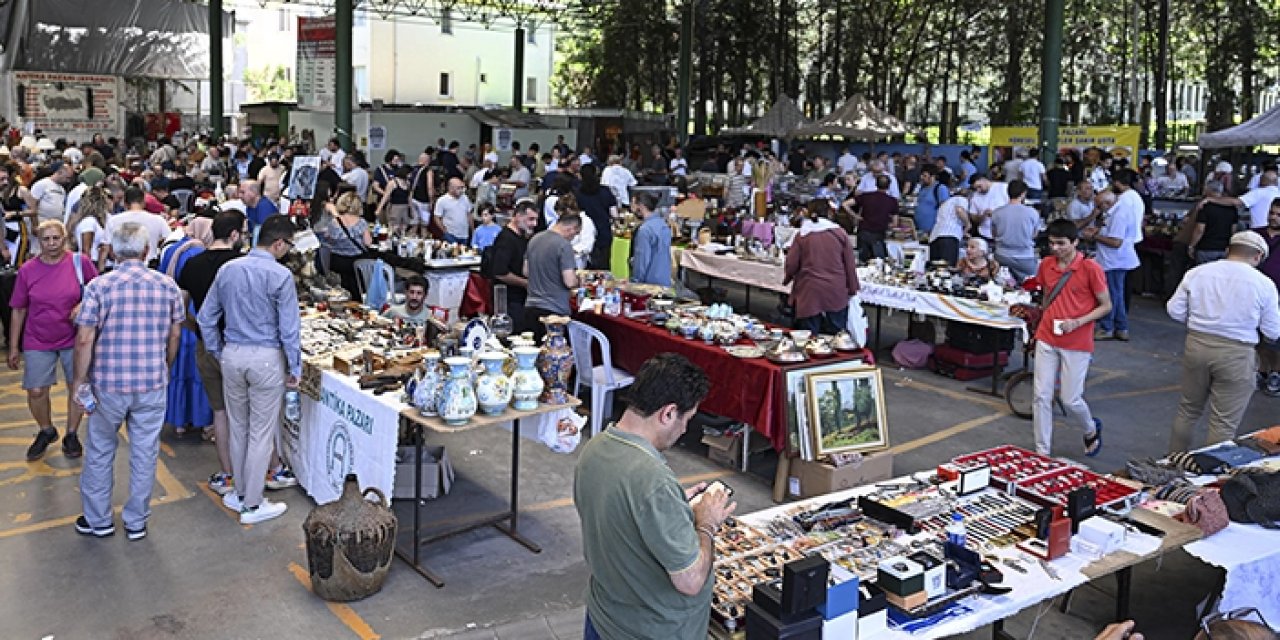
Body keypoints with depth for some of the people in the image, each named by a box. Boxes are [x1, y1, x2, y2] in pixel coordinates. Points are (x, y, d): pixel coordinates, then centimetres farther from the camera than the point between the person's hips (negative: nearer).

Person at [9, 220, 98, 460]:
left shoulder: (80, 262, -8)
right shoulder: (27, 270, -5)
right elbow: (18, 310, 0)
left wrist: (83, 305, -17)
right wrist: (14, 347, 2)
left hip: (74, 339, 0)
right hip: (38, 342, 1)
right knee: (36, 391, 3)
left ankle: (72, 434, 28)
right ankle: (46, 431, 30)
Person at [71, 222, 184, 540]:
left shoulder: (99, 286, -10)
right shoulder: (167, 285, -3)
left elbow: (85, 339, -12)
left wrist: (80, 379, -2)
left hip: (108, 383, -1)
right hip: (152, 383, 2)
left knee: (100, 452, 16)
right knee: (145, 454, 12)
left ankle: (98, 520, 28)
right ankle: (136, 522, 23)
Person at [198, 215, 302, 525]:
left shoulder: (227, 269, 3)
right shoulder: (280, 276, -15)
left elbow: (206, 318, 8)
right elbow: (289, 328, -14)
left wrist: (219, 354, 17)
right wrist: (294, 369, -4)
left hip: (232, 355, 6)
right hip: (266, 359, -6)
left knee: (237, 427, 18)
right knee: (261, 433, 4)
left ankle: (240, 493, 31)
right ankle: (252, 505, 12)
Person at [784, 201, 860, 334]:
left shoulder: (802, 235, -2)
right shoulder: (840, 233, 0)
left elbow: (791, 264, -1)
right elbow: (850, 264, 3)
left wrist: (787, 279, 20)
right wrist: (852, 288, 13)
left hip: (810, 293, -1)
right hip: (836, 293, 1)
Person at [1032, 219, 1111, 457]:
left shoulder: (1090, 268, -12)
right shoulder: (1046, 265, 3)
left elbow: (1106, 306, -6)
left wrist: (1076, 322, -17)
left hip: (1077, 344, -4)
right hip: (1046, 341, 4)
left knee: (1070, 399, 0)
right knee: (1042, 397, 1)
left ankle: (1091, 430, 33)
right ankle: (1042, 451, 11)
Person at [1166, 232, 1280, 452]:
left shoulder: (1197, 273, -1)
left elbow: (1174, 310, 3)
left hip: (1196, 345, 4)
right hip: (1236, 355, -3)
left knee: (1188, 410, 21)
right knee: (1224, 423, 6)